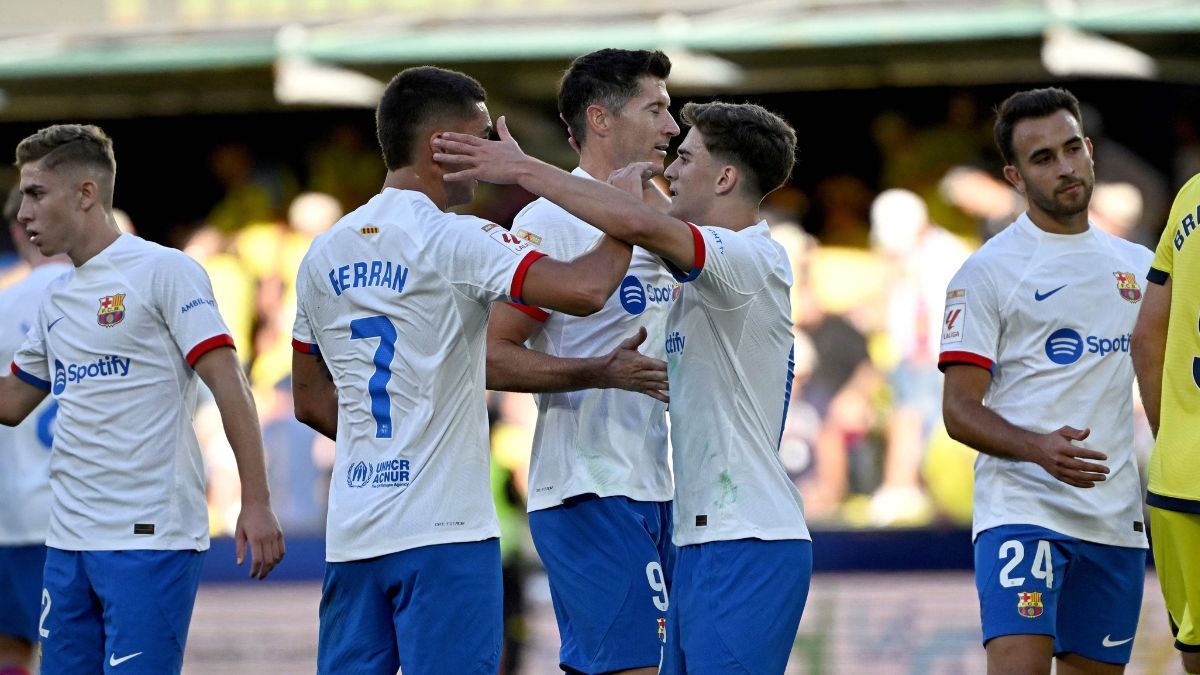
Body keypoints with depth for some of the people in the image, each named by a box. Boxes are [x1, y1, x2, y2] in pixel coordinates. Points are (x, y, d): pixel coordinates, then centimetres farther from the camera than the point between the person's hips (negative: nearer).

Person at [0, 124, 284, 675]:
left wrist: (255, 504, -17)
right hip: (68, 543, 8)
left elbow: (227, 383, -11)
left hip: (150, 540, -8)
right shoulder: (56, 306, 17)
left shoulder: (163, 272, -6)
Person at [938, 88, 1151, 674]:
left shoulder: (1139, 266, 15)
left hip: (1117, 517, 5)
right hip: (1021, 509, -5)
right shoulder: (988, 271, -1)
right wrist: (1040, 449, -23)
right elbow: (959, 409, -6)